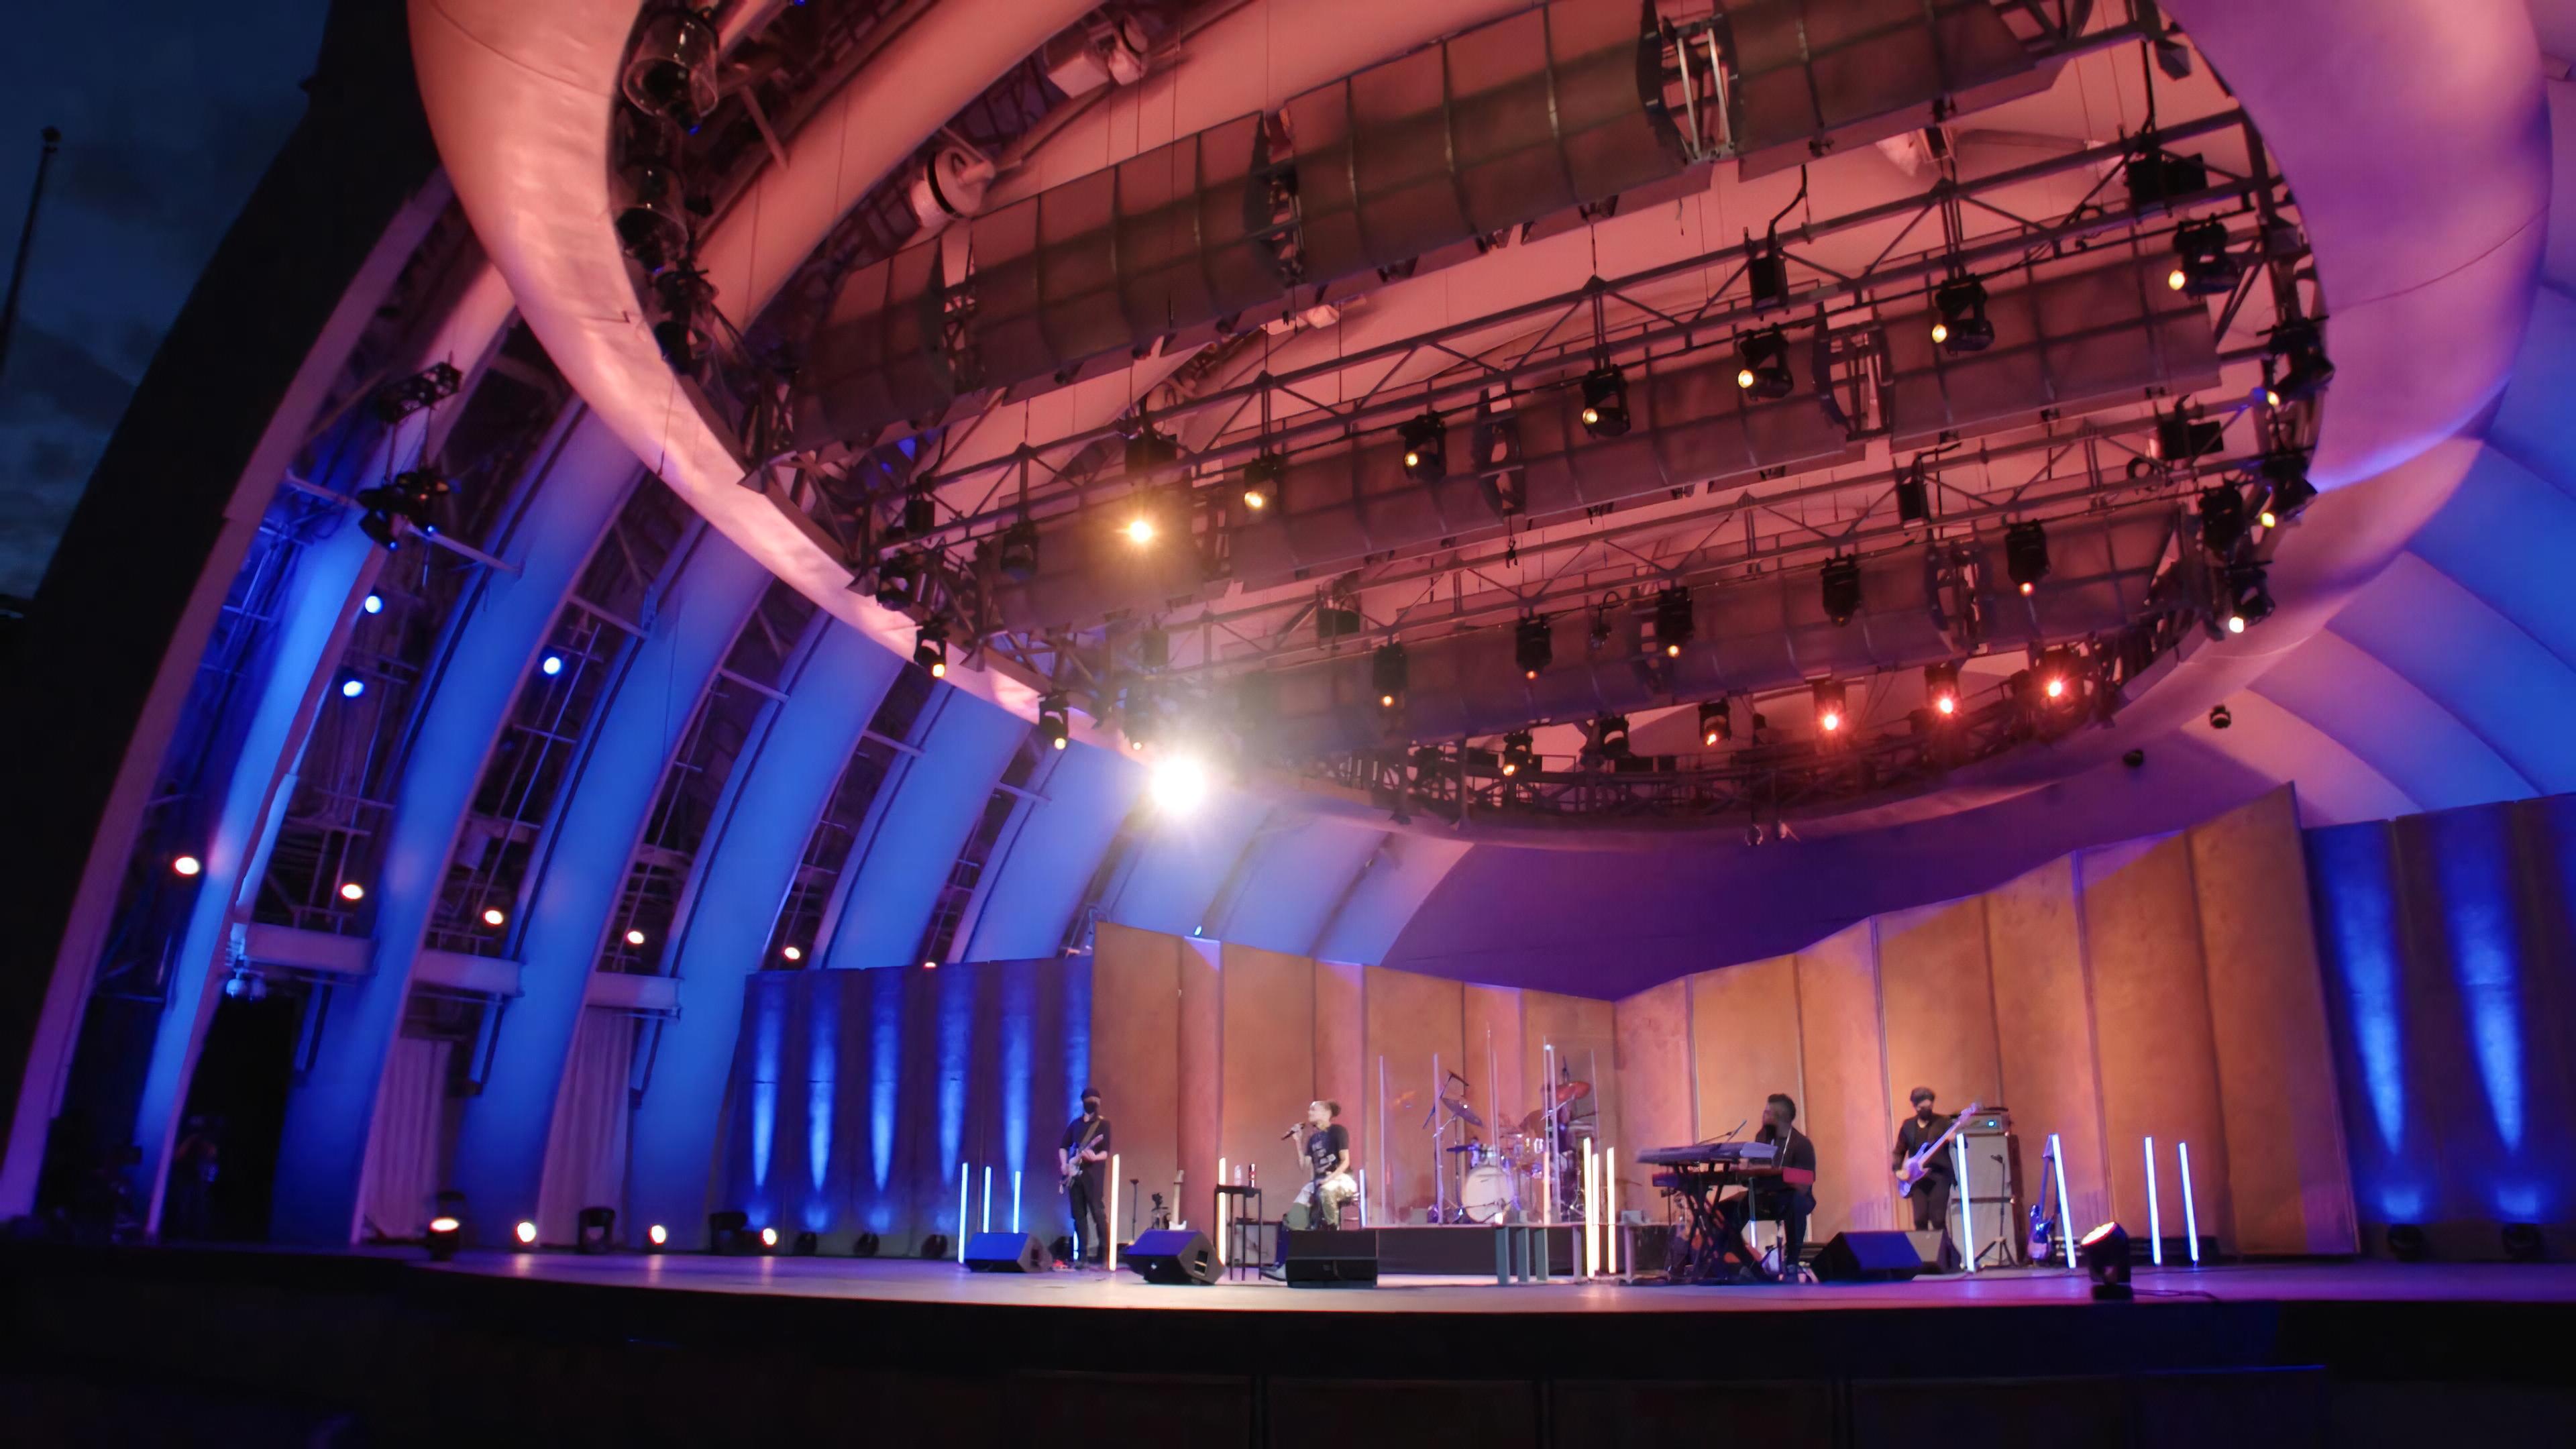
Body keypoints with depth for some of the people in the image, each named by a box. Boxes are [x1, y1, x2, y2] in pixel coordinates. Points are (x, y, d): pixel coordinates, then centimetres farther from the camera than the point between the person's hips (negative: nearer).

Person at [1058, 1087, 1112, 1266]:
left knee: (1098, 1212, -11)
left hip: (1093, 1174, -5)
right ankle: (1082, 1252, 8)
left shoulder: (1103, 1124, 1)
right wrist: (1064, 1164, 4)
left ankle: (1103, 1252, -9)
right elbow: (1063, 1146, 21)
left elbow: (1106, 1151, -8)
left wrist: (1095, 1157, -28)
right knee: (1079, 1214, 5)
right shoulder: (1075, 1124, 15)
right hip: (1075, 1174, 5)